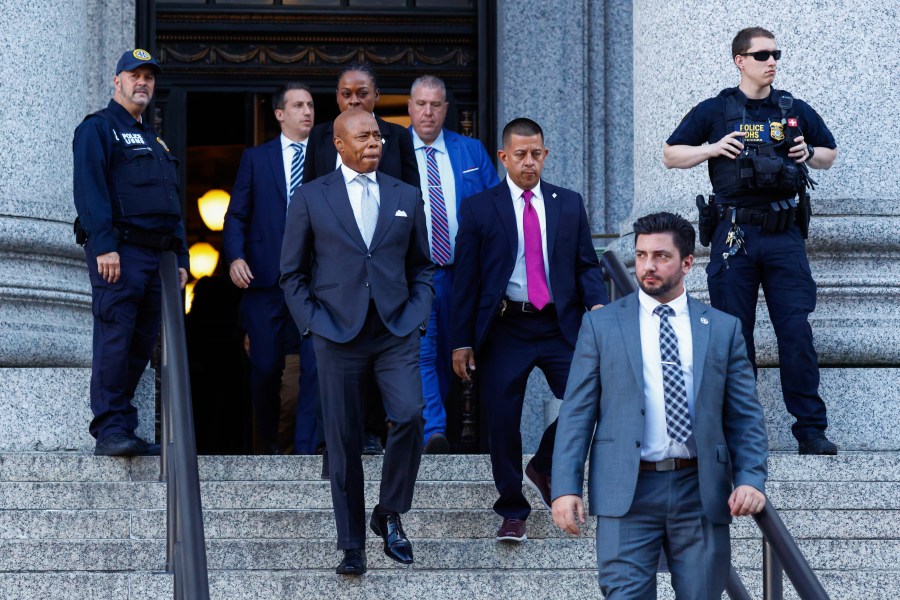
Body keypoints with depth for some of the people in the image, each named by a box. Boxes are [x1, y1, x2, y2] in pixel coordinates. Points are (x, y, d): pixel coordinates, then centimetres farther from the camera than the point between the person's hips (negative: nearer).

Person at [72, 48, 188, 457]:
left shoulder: (154, 141, 26)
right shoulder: (97, 129, 2)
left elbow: (172, 204, 26)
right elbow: (89, 189, -10)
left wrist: (180, 258, 17)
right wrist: (104, 246, -21)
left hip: (156, 255, 8)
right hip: (118, 253, -8)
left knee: (141, 346, 5)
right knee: (115, 339, -12)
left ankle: (121, 429, 8)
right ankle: (110, 432, -13)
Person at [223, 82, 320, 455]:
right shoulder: (255, 158, 10)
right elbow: (236, 216, 8)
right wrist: (235, 257, -9)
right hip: (266, 279, 0)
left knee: (316, 365, -8)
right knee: (265, 367, 3)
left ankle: (305, 448, -2)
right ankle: (270, 443, 23)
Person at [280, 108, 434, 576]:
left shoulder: (406, 197, 12)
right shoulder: (311, 198, 6)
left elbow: (421, 266, 18)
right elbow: (292, 273, 8)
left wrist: (416, 315, 3)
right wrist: (311, 322, -2)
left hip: (396, 333, 1)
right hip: (338, 336, -1)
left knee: (410, 416, -19)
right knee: (343, 441, 0)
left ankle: (390, 514, 1)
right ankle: (352, 545, 9)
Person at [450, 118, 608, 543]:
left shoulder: (569, 204, 10)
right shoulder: (479, 209, 3)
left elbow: (586, 264, 10)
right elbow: (465, 277, 2)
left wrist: (597, 302, -11)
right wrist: (461, 340, -3)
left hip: (559, 325, 2)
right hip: (504, 328, -2)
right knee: (502, 420, -2)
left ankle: (544, 467, 18)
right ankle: (512, 511, 12)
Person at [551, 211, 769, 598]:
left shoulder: (723, 329, 10)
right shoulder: (601, 325, 7)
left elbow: (745, 416, 8)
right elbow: (577, 413, 4)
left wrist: (751, 479, -7)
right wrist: (565, 488, -6)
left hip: (702, 493, 2)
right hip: (627, 492, -1)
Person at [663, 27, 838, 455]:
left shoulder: (796, 111, 11)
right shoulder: (714, 111, 5)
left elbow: (830, 153, 24)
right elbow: (671, 156, 9)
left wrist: (810, 154, 1)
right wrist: (711, 149, -7)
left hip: (784, 234, 1)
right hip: (734, 235, -1)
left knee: (797, 331, -6)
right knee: (733, 334, 3)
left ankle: (811, 429, -2)